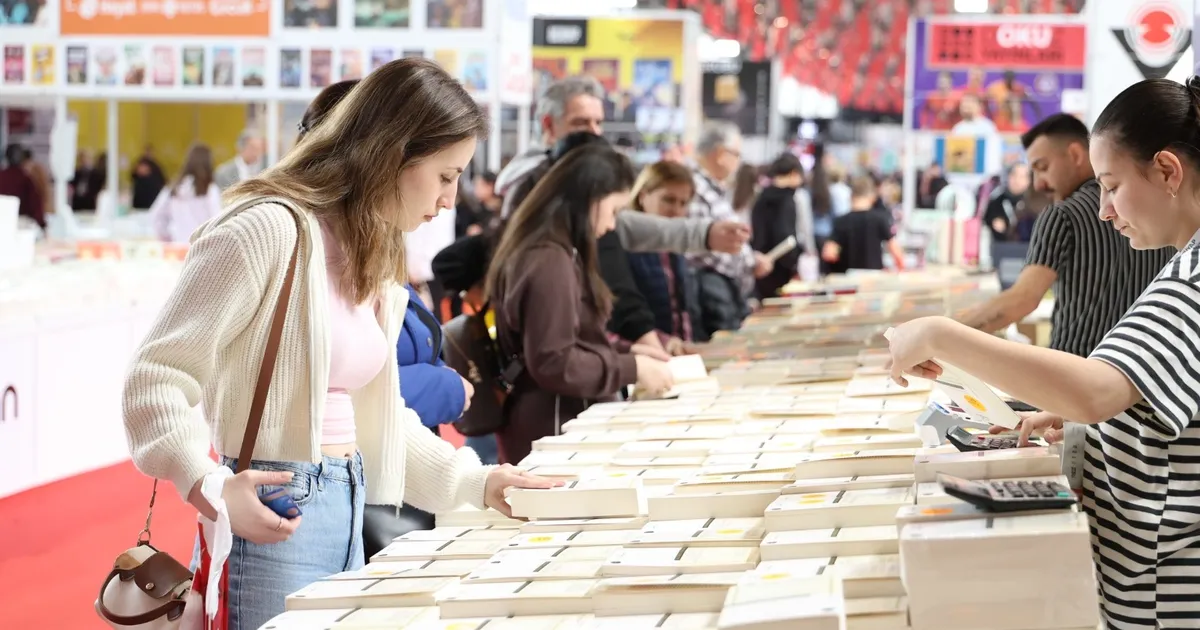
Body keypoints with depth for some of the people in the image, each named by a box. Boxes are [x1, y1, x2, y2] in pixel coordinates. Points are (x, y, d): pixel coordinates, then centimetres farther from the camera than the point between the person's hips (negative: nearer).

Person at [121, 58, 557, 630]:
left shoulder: (374, 261, 14)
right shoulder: (268, 230, -15)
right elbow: (157, 378, -16)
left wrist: (475, 484, 13)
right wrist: (208, 488, -29)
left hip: (347, 515, 9)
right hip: (271, 519, -9)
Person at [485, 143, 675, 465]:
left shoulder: (540, 252, 13)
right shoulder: (550, 262, -19)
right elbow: (554, 363, -22)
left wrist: (625, 355, 14)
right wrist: (632, 368, -15)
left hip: (558, 425, 10)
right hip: (551, 433, -10)